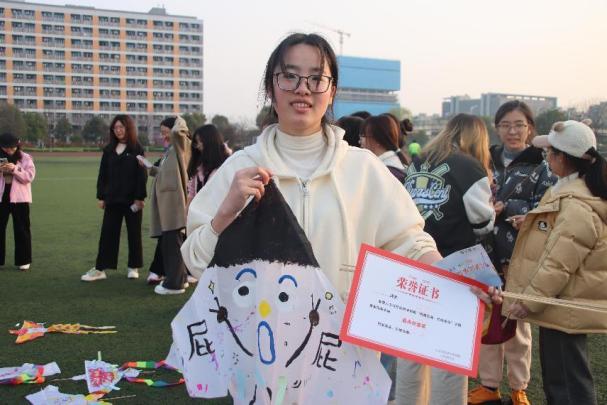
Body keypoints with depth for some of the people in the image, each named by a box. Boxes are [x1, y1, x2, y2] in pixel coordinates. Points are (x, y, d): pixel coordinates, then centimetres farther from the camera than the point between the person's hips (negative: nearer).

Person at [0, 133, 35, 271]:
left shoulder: (25, 158, -1)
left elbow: (29, 177, -8)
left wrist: (15, 169, -20)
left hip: (19, 198, -3)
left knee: (21, 229, 3)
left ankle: (23, 260, 12)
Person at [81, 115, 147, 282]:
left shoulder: (137, 149, -3)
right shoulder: (108, 150, 9)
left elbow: (142, 175, -7)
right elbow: (102, 174, 10)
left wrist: (139, 197, -12)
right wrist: (101, 196, 5)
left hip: (132, 199, -3)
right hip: (112, 199, 3)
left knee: (134, 234, 6)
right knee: (107, 233, 3)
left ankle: (133, 267, 18)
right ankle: (100, 269, 6)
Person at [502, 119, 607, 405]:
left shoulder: (576, 205, -24)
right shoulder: (570, 192, 10)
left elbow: (559, 264, -27)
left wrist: (530, 300, -21)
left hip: (564, 307, -11)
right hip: (562, 303, 11)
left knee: (567, 381, -1)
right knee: (557, 374, 21)